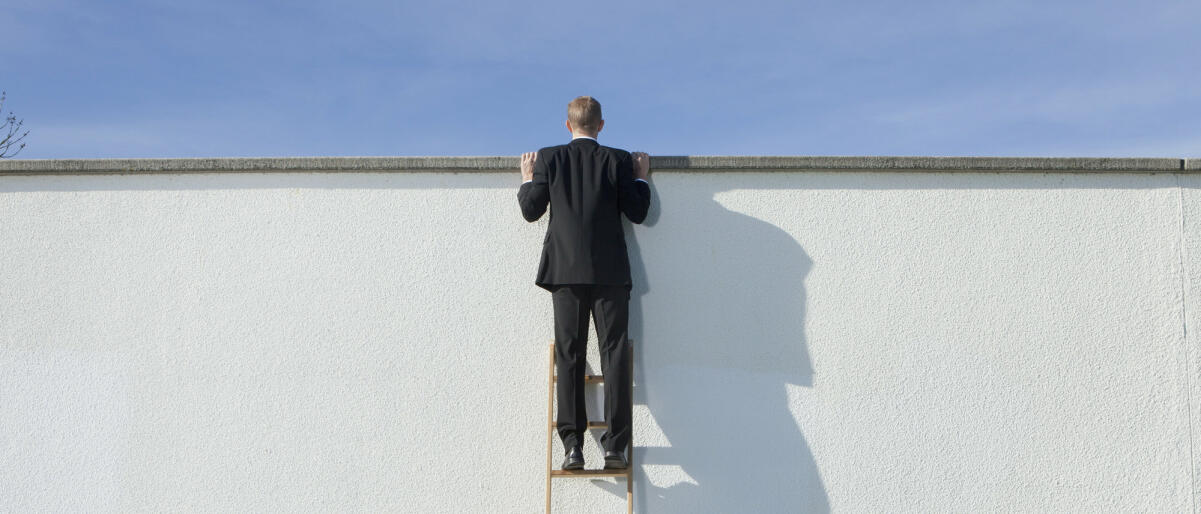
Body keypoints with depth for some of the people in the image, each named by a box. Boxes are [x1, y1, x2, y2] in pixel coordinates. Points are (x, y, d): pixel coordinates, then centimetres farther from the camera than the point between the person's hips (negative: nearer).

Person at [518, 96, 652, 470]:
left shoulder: (548, 159, 3)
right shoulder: (618, 160, 2)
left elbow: (531, 210, 4)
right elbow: (637, 212, 2)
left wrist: (527, 179, 20)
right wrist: (641, 177, 16)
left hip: (566, 271, 1)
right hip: (611, 272, 0)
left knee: (569, 357, 3)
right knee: (614, 355, 1)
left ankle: (572, 445, -2)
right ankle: (615, 446, -2)